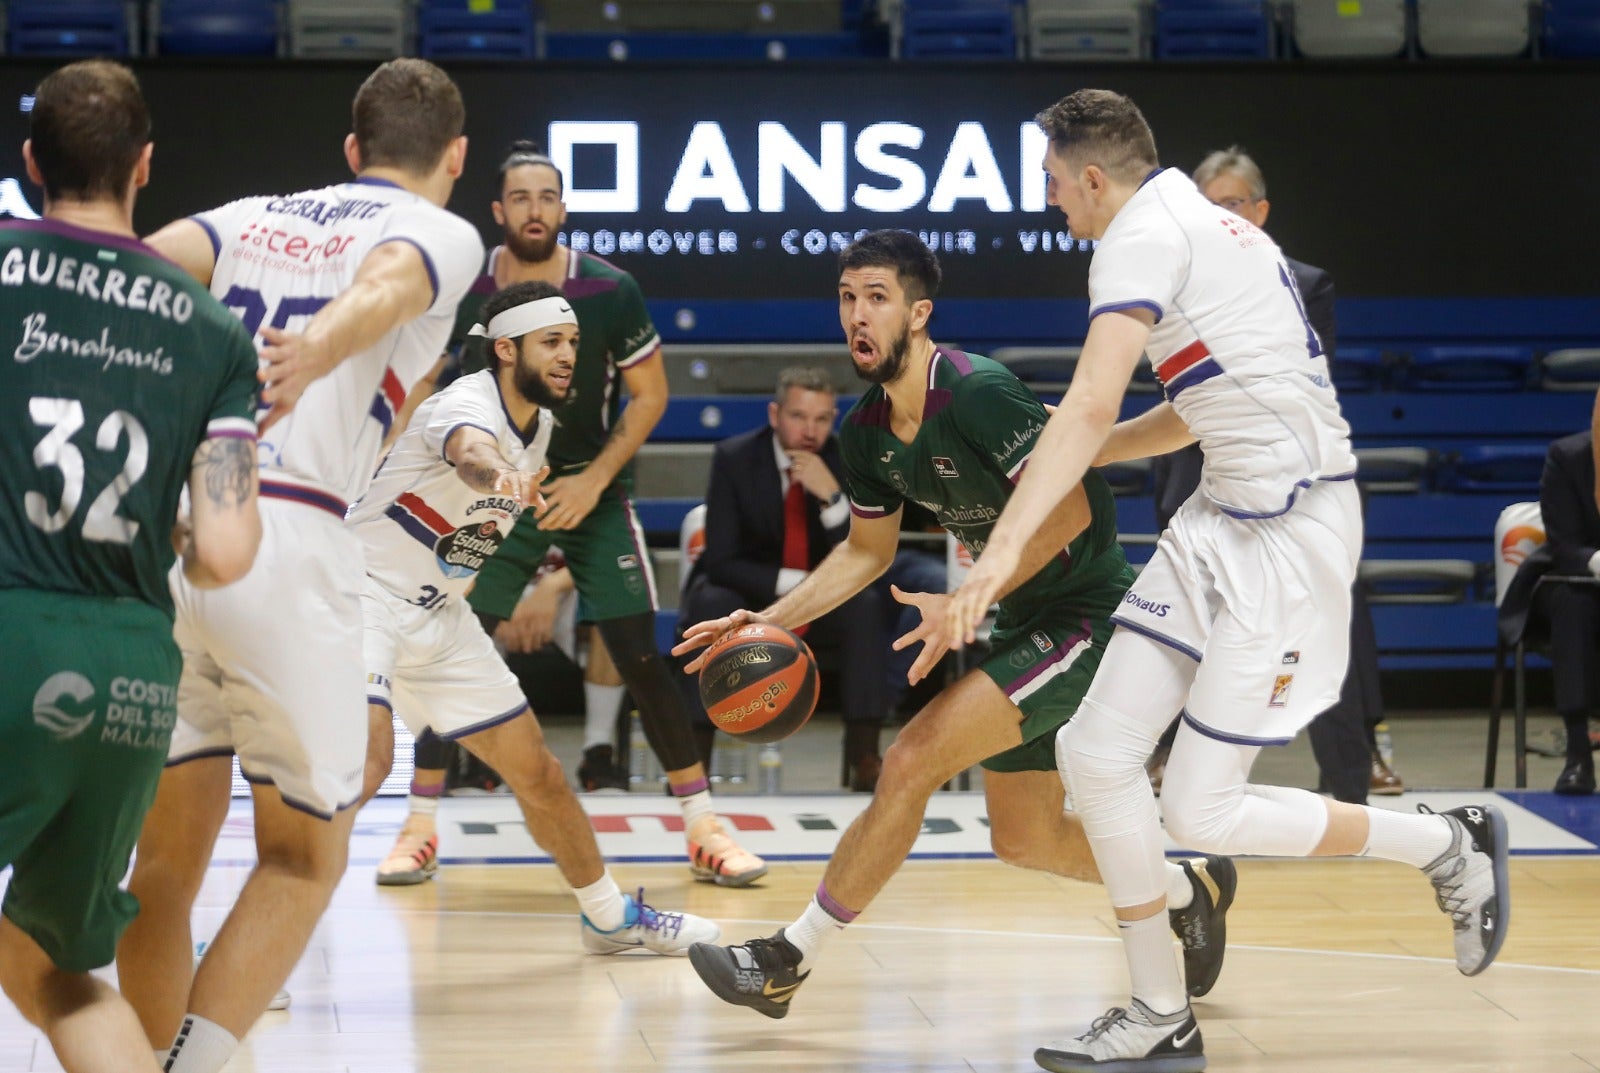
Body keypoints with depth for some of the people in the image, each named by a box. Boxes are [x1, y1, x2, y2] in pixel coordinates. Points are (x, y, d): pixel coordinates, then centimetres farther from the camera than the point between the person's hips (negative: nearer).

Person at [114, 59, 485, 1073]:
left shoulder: (252, 217, 24)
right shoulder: (443, 233, 10)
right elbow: (386, 288, -15)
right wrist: (315, 355, -35)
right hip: (288, 543, -4)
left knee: (170, 855, 13)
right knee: (303, 857, 9)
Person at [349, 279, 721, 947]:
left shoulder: (539, 425, 4)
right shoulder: (471, 403, -24)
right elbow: (470, 453, -50)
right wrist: (502, 477, -71)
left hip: (442, 616, 9)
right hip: (365, 596, -9)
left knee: (537, 772, 12)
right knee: (365, 759, -30)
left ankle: (610, 917, 31)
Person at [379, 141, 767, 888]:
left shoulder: (610, 291, -13)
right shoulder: (463, 291, -10)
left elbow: (650, 393, -4)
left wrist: (596, 479, -13)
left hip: (593, 491, -1)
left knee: (640, 657, -7)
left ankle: (704, 828, 1)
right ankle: (419, 825, 7)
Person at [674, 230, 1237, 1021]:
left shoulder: (979, 393, -23)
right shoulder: (865, 434, 3)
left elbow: (1070, 511, -26)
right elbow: (868, 550, 18)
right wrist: (770, 620, 7)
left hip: (1086, 613, -9)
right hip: (1025, 621, 9)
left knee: (913, 761, -17)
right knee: (1025, 840, 14)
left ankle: (789, 960, -8)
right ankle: (1190, 888, 38)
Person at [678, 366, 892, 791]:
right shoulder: (735, 457, -14)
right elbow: (721, 561, -18)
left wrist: (831, 496, -31)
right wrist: (792, 582, -28)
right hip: (748, 594, -2)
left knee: (867, 605, -28)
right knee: (711, 605, -34)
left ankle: (864, 756, -27)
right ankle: (692, 756, -31)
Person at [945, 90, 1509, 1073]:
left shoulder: (1145, 235, -13)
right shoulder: (1207, 225, 18)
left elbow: (1091, 407, -26)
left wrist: (1005, 547, -31)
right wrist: (1067, 462, 29)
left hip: (1290, 532, -10)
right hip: (1225, 521, 10)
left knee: (1202, 813, -7)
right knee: (1096, 753, 3)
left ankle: (1453, 845, 13)